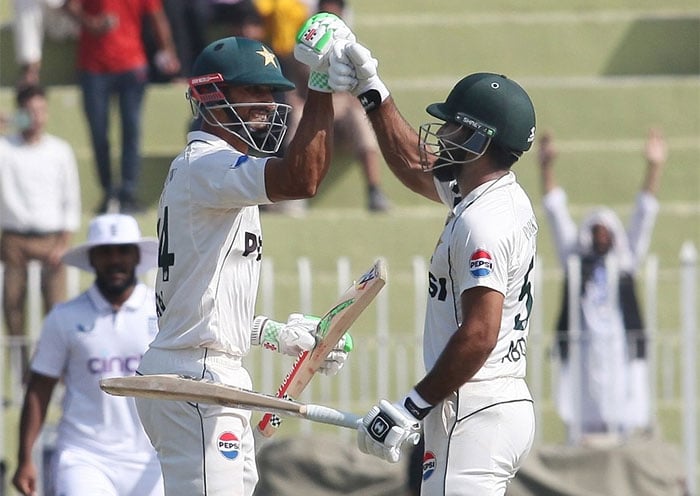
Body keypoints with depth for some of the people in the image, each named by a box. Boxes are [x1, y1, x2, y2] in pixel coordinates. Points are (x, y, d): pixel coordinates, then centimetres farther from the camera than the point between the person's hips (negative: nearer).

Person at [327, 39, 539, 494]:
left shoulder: (482, 222, -17)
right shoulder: (508, 199, 14)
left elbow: (479, 335, -24)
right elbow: (413, 165, 29)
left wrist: (413, 408, -20)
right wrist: (371, 89, 23)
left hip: (475, 415, -11)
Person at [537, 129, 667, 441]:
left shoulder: (627, 262, 13)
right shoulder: (576, 260, 13)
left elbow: (643, 218, 9)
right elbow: (556, 214, 11)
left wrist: (654, 169, 1)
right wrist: (547, 169, 6)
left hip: (622, 353, 0)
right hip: (583, 353, 0)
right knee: (584, 426, -5)